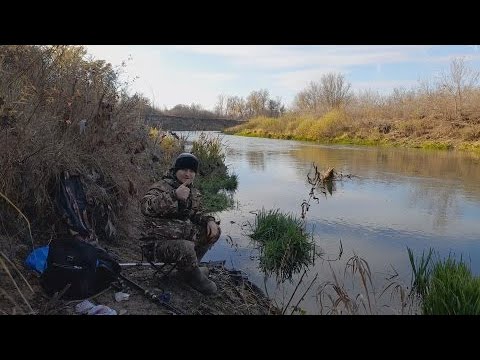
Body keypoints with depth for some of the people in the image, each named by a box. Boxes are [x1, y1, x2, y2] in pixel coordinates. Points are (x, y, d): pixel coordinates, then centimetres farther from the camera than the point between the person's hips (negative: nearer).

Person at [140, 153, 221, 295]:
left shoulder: (194, 192, 10)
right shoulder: (162, 186, -17)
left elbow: (196, 212, 23)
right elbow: (146, 206, -36)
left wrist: (209, 220, 1)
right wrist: (174, 196, -46)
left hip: (183, 235, 9)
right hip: (160, 242, -8)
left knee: (214, 231, 4)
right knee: (187, 248, -37)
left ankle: (189, 266, 13)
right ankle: (195, 278, -4)